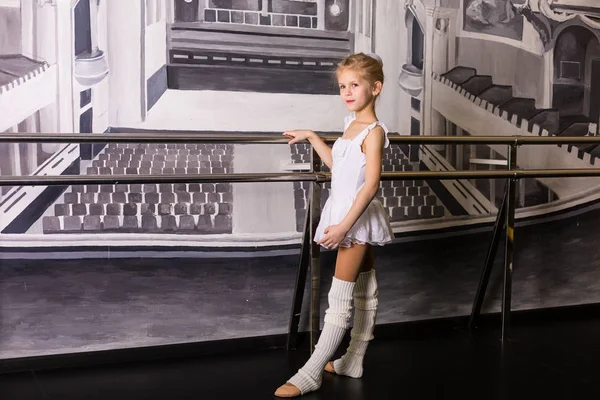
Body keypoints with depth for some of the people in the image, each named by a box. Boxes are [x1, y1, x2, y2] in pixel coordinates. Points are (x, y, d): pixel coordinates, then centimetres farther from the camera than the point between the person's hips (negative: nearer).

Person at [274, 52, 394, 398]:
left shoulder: (374, 131, -17)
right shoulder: (352, 124, 10)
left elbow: (371, 184, -23)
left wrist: (344, 225, -27)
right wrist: (311, 137, 23)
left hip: (358, 217, -9)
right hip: (351, 217, 9)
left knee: (340, 298, -7)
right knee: (365, 291, 16)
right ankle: (354, 361, 25)